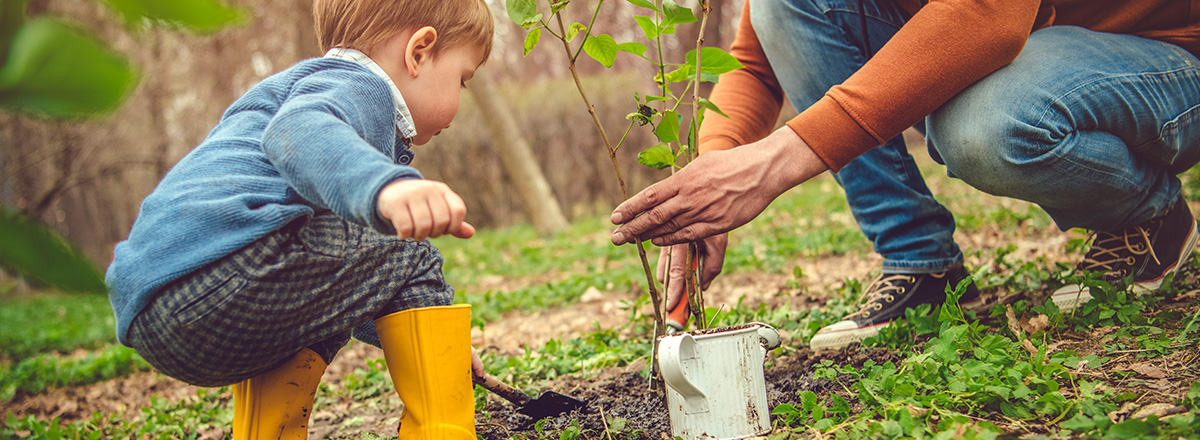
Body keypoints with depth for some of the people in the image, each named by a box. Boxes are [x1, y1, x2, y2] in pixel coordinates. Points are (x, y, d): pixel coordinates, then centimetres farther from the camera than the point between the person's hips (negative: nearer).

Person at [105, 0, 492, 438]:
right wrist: (386, 185, -43)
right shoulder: (357, 84, 5)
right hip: (221, 264, -11)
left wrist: (407, 336, 46)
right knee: (407, 259, -2)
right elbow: (297, 131, -25)